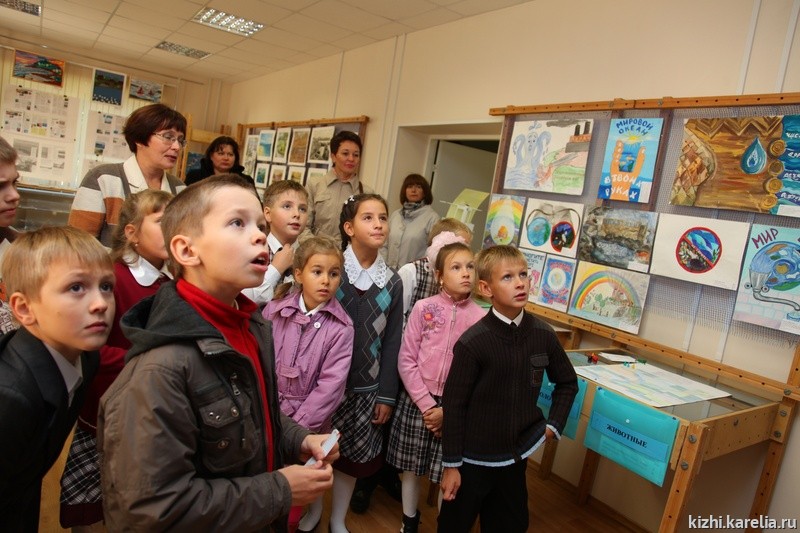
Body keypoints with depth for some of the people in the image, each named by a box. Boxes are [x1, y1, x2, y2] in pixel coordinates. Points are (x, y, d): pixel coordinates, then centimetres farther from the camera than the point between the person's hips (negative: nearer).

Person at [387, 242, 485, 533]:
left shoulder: (480, 318, -7)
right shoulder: (423, 308, -7)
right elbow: (406, 361, -5)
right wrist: (426, 404, -10)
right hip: (417, 399, 1)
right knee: (411, 467, 14)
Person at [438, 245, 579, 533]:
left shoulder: (543, 334, -6)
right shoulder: (472, 342, -19)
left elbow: (567, 382, 11)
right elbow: (454, 404, -13)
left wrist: (554, 425, 2)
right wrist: (451, 465, -9)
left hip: (517, 455, 4)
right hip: (474, 458, -4)